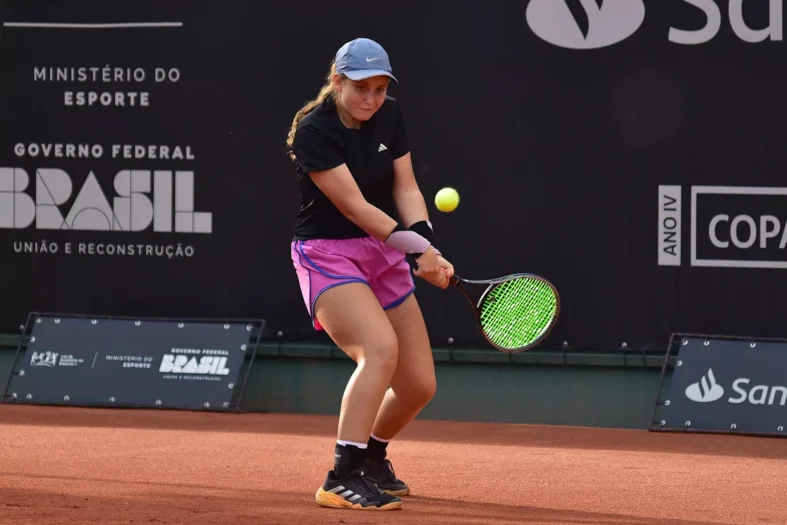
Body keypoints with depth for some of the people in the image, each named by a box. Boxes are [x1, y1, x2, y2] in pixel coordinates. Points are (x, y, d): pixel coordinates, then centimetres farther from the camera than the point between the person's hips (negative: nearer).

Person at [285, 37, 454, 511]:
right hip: (328, 254, -7)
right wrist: (416, 250, -30)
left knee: (419, 384, 4)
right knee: (381, 347, -32)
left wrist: (426, 244, -17)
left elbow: (406, 189, 2)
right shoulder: (314, 130, -19)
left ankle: (372, 456, 34)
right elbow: (354, 207, -23)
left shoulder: (390, 116, 1)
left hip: (384, 254, 7)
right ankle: (342, 480, -31)